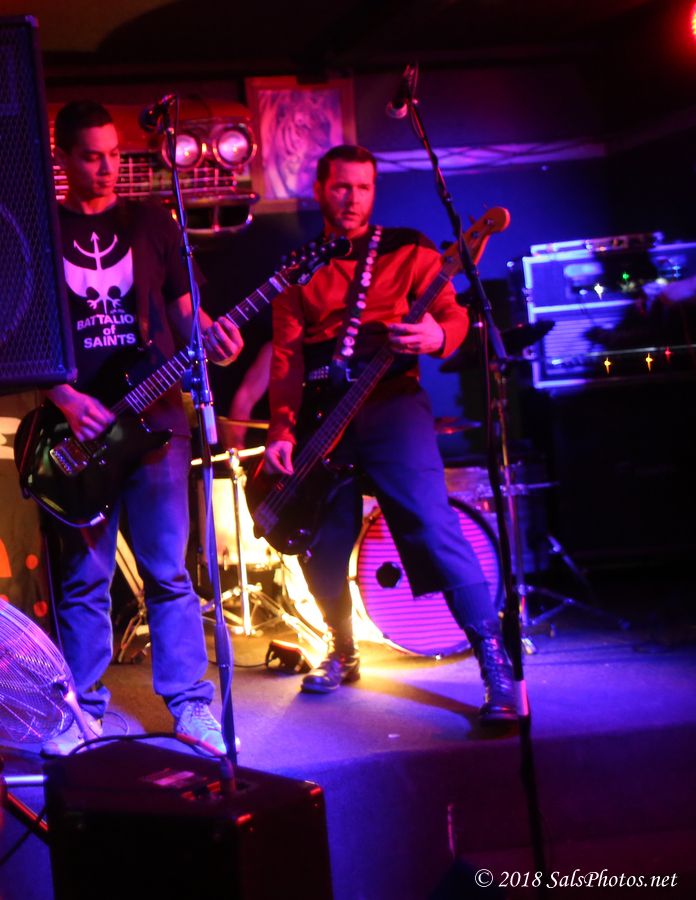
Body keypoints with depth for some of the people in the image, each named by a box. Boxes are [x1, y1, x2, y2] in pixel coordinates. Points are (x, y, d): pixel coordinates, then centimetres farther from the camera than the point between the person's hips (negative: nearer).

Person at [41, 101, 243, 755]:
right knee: (83, 579, 4)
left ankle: (190, 701, 8)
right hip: (78, 425, 0)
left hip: (154, 415, 1)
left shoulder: (150, 222, 10)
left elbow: (183, 309, 11)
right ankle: (84, 710, 13)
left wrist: (211, 338, -12)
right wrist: (64, 398, -11)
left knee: (168, 571, 1)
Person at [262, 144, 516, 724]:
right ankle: (344, 653, 29)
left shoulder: (407, 249, 9)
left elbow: (451, 311, 0)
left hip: (390, 400, -4)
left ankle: (497, 665, -18)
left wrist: (436, 335, -25)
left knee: (433, 527, -18)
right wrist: (282, 428, -4)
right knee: (322, 549, 6)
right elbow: (287, 355, 9)